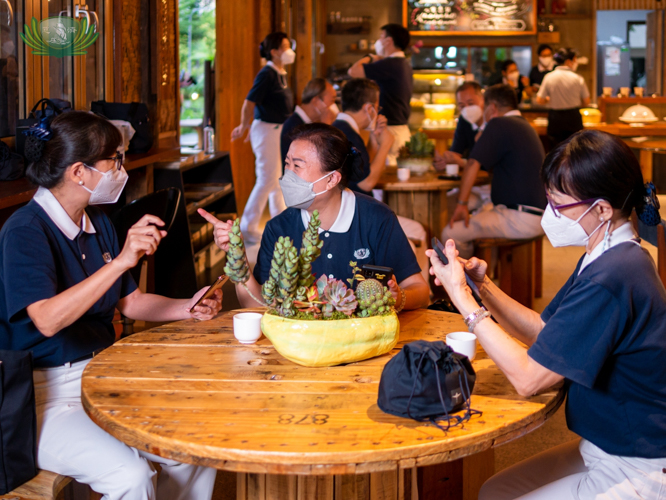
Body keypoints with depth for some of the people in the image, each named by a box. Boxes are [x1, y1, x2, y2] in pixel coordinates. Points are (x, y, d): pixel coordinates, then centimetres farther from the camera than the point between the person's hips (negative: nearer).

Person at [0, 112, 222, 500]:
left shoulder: (97, 223, 10)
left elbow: (129, 301, 20)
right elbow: (48, 320, -31)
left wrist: (188, 308, 2)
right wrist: (121, 261, -35)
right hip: (45, 394, -8)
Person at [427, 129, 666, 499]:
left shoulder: (611, 279, -29)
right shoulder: (610, 258, 4)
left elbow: (528, 378, -26)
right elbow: (542, 330, 11)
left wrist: (462, 297, -20)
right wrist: (484, 286, -3)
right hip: (608, 449, 10)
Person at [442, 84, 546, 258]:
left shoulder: (498, 125, -9)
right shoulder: (524, 125, 22)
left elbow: (473, 164, -17)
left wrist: (462, 203, -15)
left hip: (522, 219, -11)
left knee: (451, 234, -14)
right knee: (472, 221, 29)